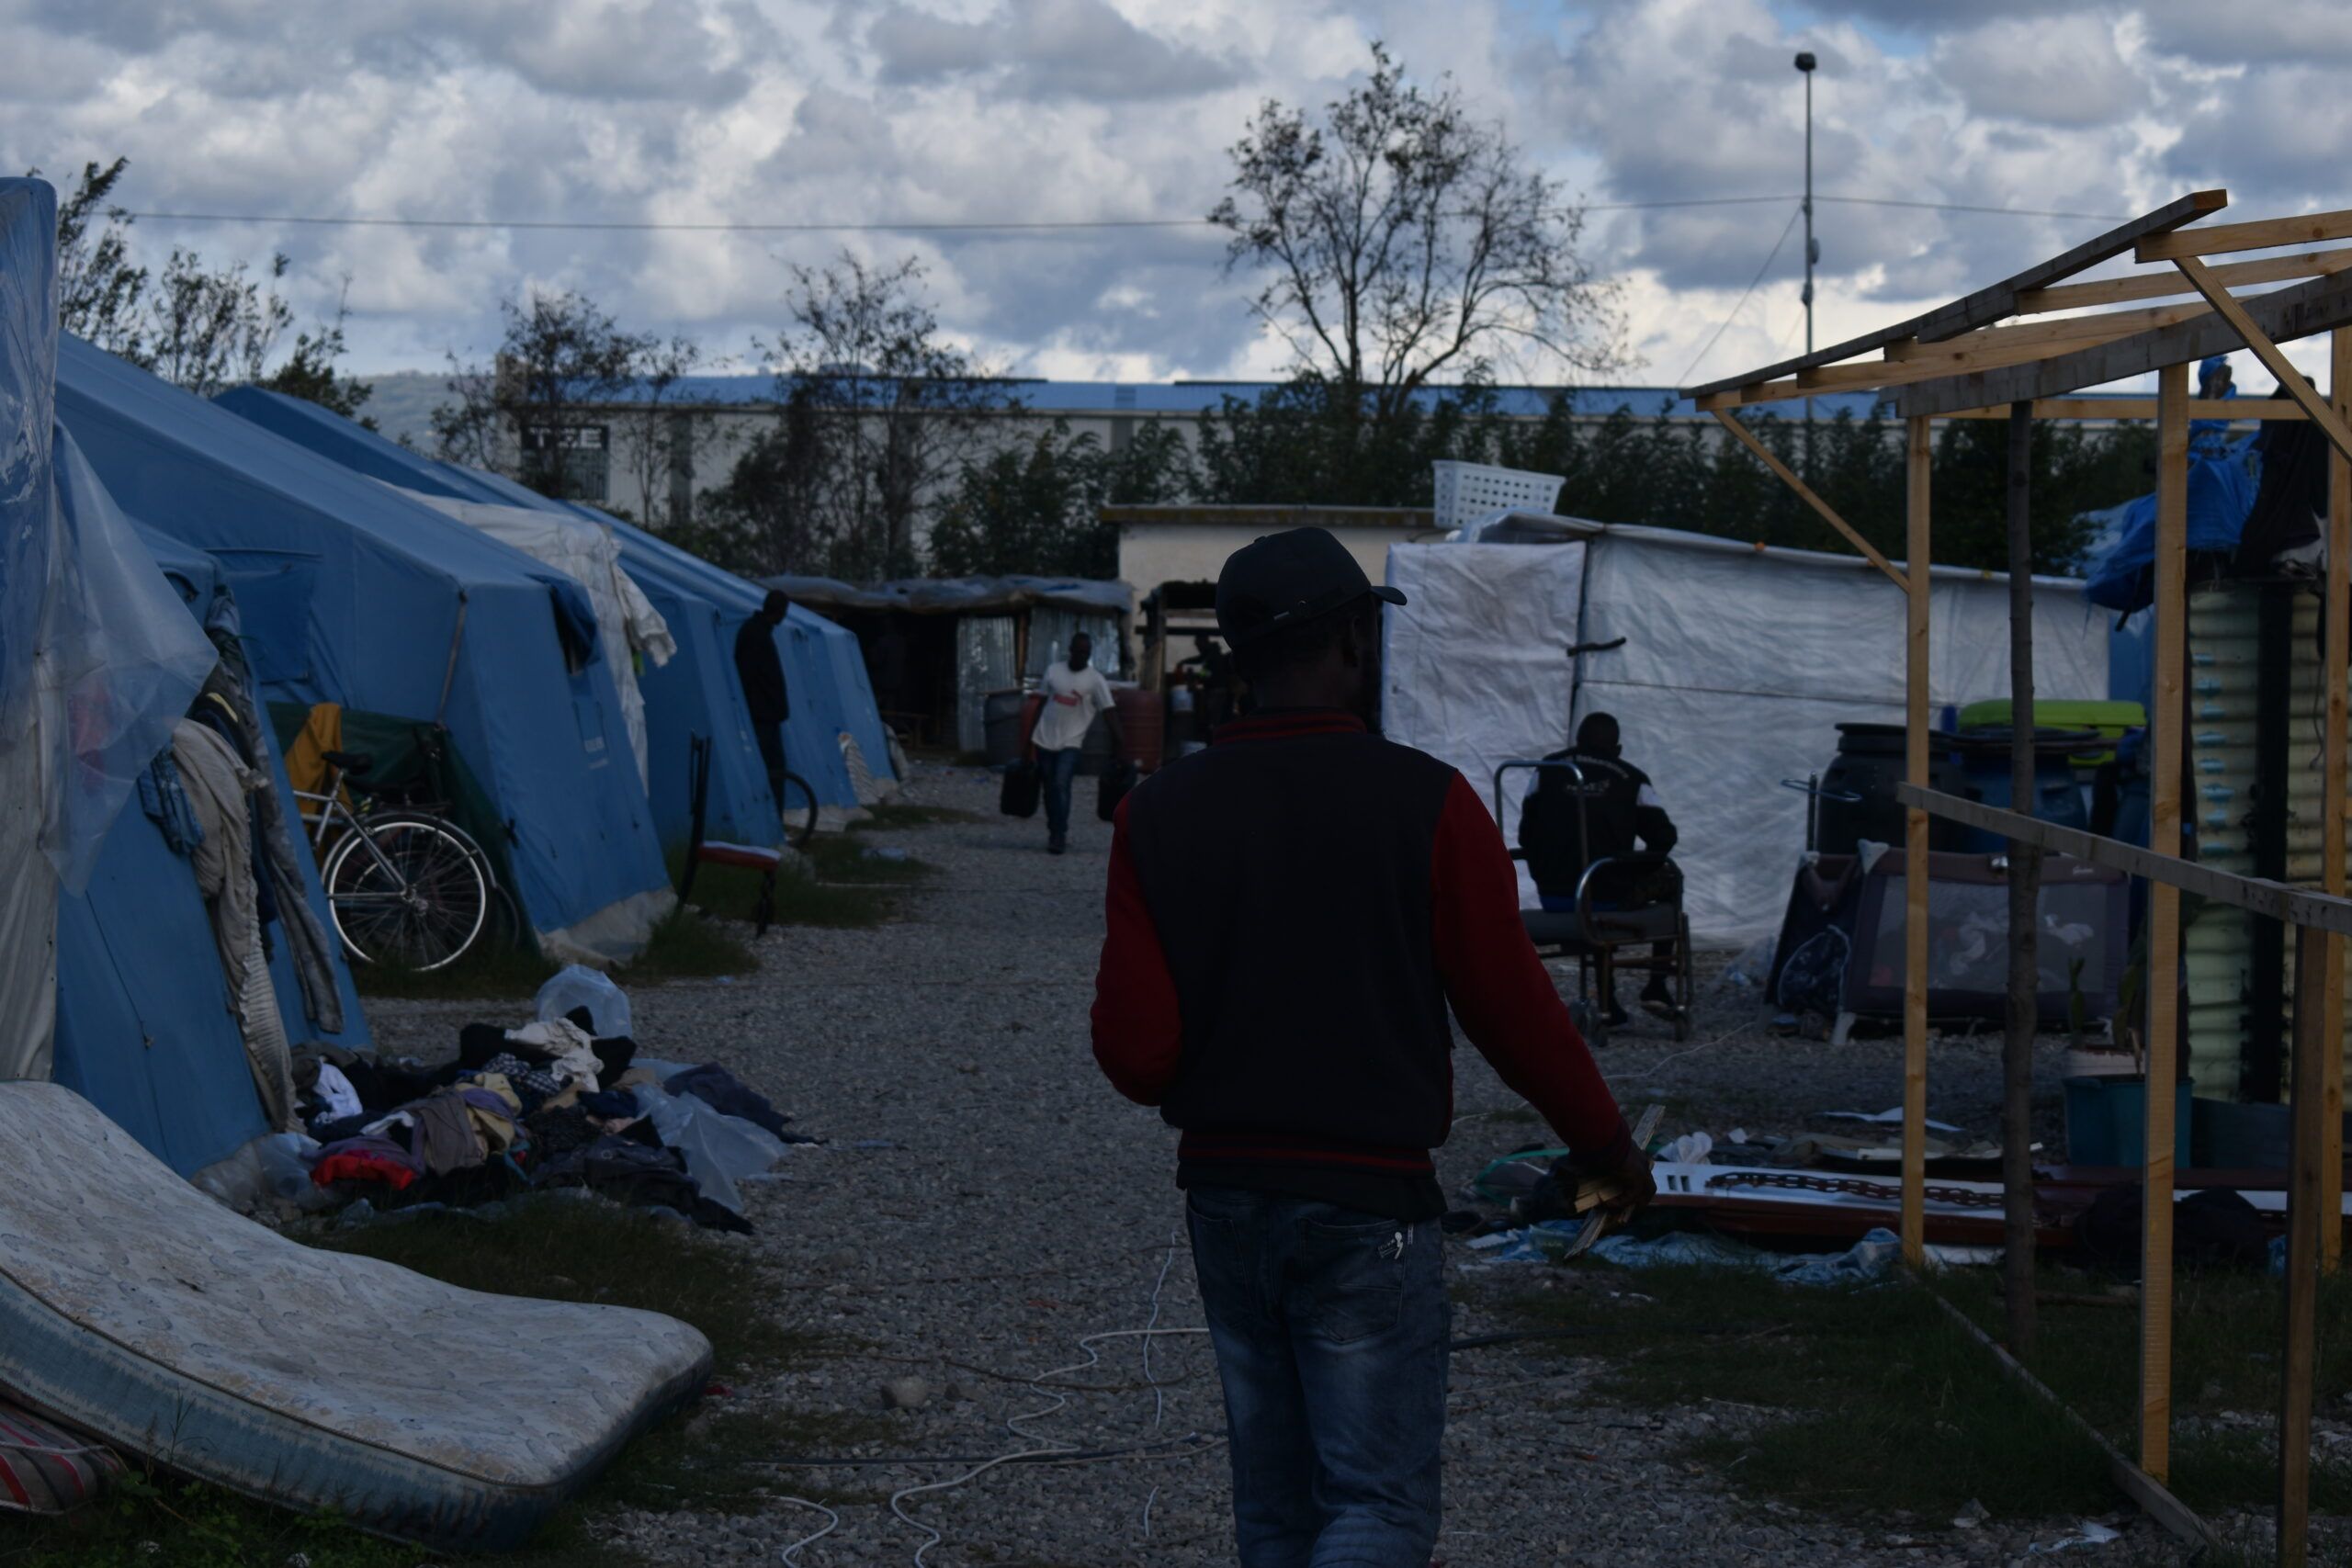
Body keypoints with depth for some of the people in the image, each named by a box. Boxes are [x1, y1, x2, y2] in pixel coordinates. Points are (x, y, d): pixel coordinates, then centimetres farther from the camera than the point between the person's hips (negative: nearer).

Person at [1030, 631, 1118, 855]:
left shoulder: (1095, 679, -5)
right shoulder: (1054, 670, 6)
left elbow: (1109, 709, -11)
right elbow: (1042, 701, 13)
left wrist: (1116, 736, -22)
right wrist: (1031, 731, 12)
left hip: (1070, 743, -4)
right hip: (1045, 739, 4)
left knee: (1061, 785, -17)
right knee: (1050, 788, 9)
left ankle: (1059, 836, -14)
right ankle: (1055, 832, 23)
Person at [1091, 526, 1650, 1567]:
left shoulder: (1161, 812, -2)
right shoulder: (1424, 803, -11)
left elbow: (1131, 1050, -5)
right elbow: (1511, 1007, -7)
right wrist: (1606, 1145, 9)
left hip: (1224, 1198, 4)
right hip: (1367, 1208, -4)